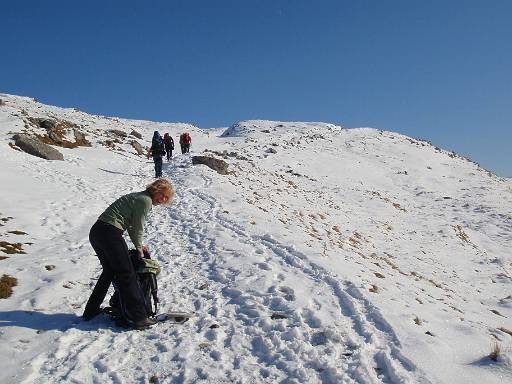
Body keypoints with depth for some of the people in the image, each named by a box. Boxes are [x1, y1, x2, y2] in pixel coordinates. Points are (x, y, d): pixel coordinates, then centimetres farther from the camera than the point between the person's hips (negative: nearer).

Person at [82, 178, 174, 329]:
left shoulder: (137, 197, 21)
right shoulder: (146, 200, -8)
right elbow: (138, 228, -5)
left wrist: (139, 245, 16)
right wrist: (139, 247, 11)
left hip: (95, 232, 10)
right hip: (110, 233, -10)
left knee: (110, 271, 23)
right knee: (126, 274, -3)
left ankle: (91, 311, 34)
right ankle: (138, 318, 2)